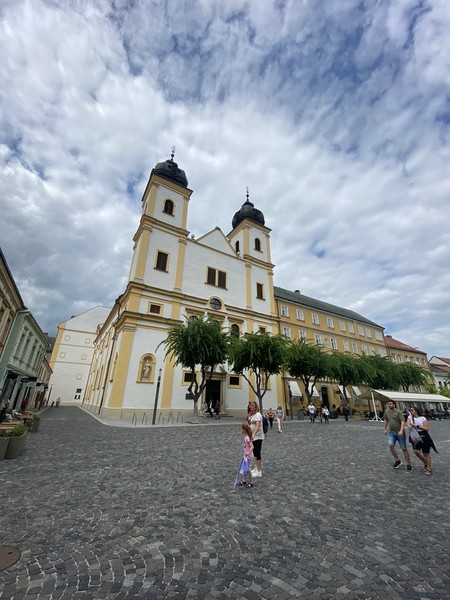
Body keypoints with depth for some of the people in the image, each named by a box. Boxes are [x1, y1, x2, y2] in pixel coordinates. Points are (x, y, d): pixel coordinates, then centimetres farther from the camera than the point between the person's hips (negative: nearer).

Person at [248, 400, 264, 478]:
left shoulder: (258, 415, -17)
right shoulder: (252, 415, 10)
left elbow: (258, 426, -30)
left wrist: (253, 434, -39)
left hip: (258, 437, -9)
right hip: (253, 437, 9)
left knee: (257, 453, -2)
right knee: (255, 453, 18)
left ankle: (258, 471, 8)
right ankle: (257, 468, 32)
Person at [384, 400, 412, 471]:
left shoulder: (398, 412, -11)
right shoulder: (386, 411, 4)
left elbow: (403, 421, -20)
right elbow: (386, 420, 17)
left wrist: (401, 431, -32)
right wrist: (385, 429, 20)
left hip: (400, 433, -3)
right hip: (391, 433, 3)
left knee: (404, 449, 5)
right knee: (390, 445, -13)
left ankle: (408, 464, 22)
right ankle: (397, 460, 6)